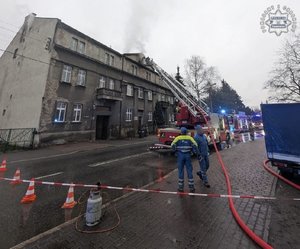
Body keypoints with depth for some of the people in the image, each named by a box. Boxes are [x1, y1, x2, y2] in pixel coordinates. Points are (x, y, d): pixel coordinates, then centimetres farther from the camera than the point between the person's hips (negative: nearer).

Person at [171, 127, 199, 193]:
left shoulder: (177, 138, -2)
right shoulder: (190, 138, 1)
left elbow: (172, 145, -5)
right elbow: (195, 146, -7)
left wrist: (176, 150, 13)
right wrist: (196, 153, 7)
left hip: (180, 156, -1)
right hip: (187, 155, 1)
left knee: (181, 171, 7)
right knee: (189, 171, 9)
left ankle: (181, 187, 15)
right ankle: (191, 187, 17)